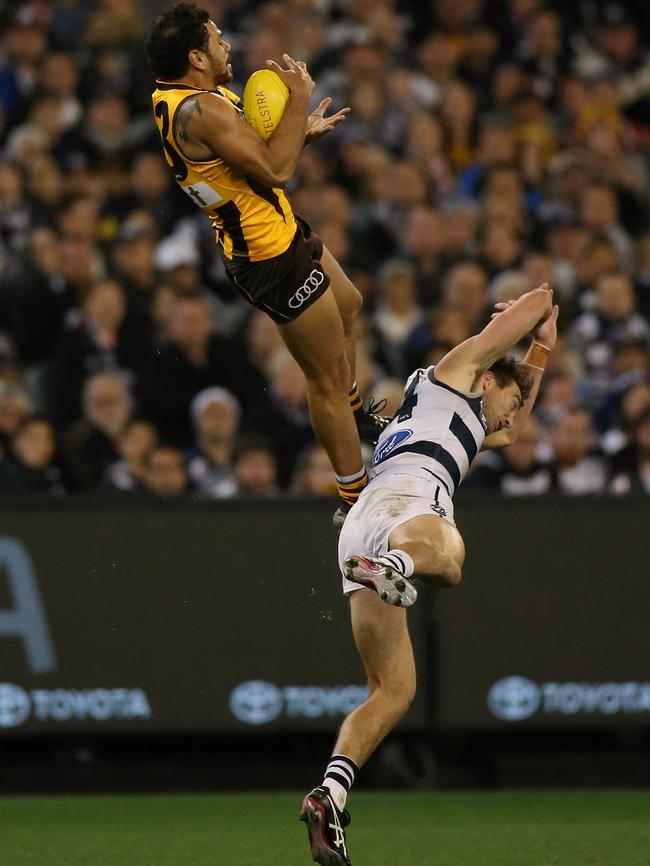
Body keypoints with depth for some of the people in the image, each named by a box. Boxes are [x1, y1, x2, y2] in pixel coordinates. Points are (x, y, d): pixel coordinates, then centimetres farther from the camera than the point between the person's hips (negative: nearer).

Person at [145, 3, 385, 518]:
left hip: (283, 232, 11)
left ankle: (352, 414, 53)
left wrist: (301, 134, 2)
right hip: (273, 258, -11)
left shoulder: (176, 97, 4)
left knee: (347, 307, 34)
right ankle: (356, 498, 7)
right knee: (328, 378, -2)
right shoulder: (200, 111, -29)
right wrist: (300, 99, -22)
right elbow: (274, 170, -31)